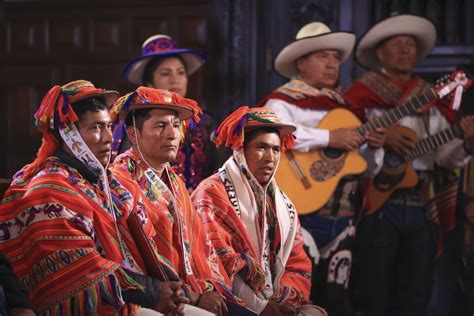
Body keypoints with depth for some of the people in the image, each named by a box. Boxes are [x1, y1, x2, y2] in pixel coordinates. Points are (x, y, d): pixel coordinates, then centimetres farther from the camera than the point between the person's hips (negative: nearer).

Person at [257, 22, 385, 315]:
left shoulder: (344, 104, 16)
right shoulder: (284, 100, -4)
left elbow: (366, 168, 20)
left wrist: (373, 147, -3)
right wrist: (330, 138, -28)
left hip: (341, 219, 7)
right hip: (299, 216, -6)